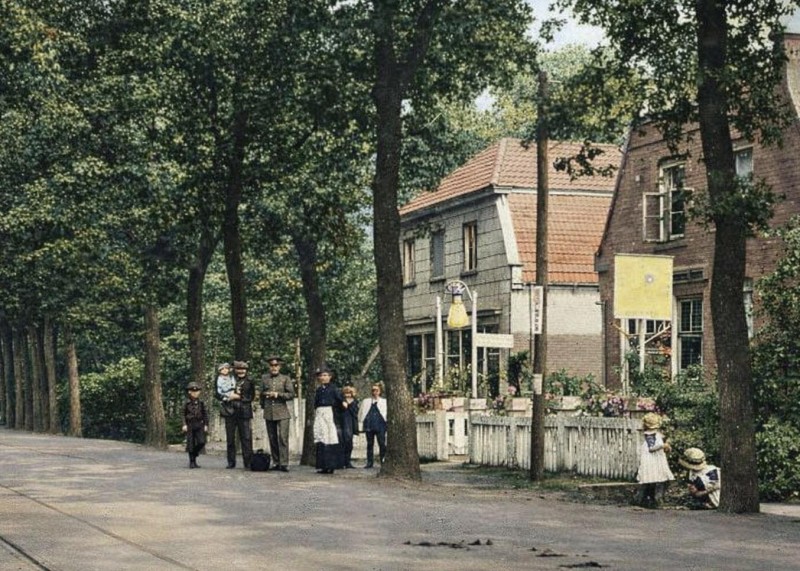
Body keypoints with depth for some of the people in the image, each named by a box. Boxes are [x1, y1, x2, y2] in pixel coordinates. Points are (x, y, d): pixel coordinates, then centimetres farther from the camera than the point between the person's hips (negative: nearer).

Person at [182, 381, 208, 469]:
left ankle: (194, 454, 15)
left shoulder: (201, 403, 6)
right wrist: (184, 425, -7)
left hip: (199, 425, 2)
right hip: (190, 426, -2)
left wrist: (206, 425, 3)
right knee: (191, 444, -1)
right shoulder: (187, 404, 1)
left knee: (201, 442, -10)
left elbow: (205, 414, 9)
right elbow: (183, 415, 2)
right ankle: (192, 462, 6)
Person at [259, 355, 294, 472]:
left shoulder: (285, 379, 4)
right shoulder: (264, 379, 11)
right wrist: (263, 406, 17)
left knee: (283, 438, -11)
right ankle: (276, 462, 12)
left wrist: (278, 394, -12)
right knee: (272, 439, 6)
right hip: (269, 413, 3)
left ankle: (284, 464, -13)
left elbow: (291, 394, -1)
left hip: (282, 413, -3)